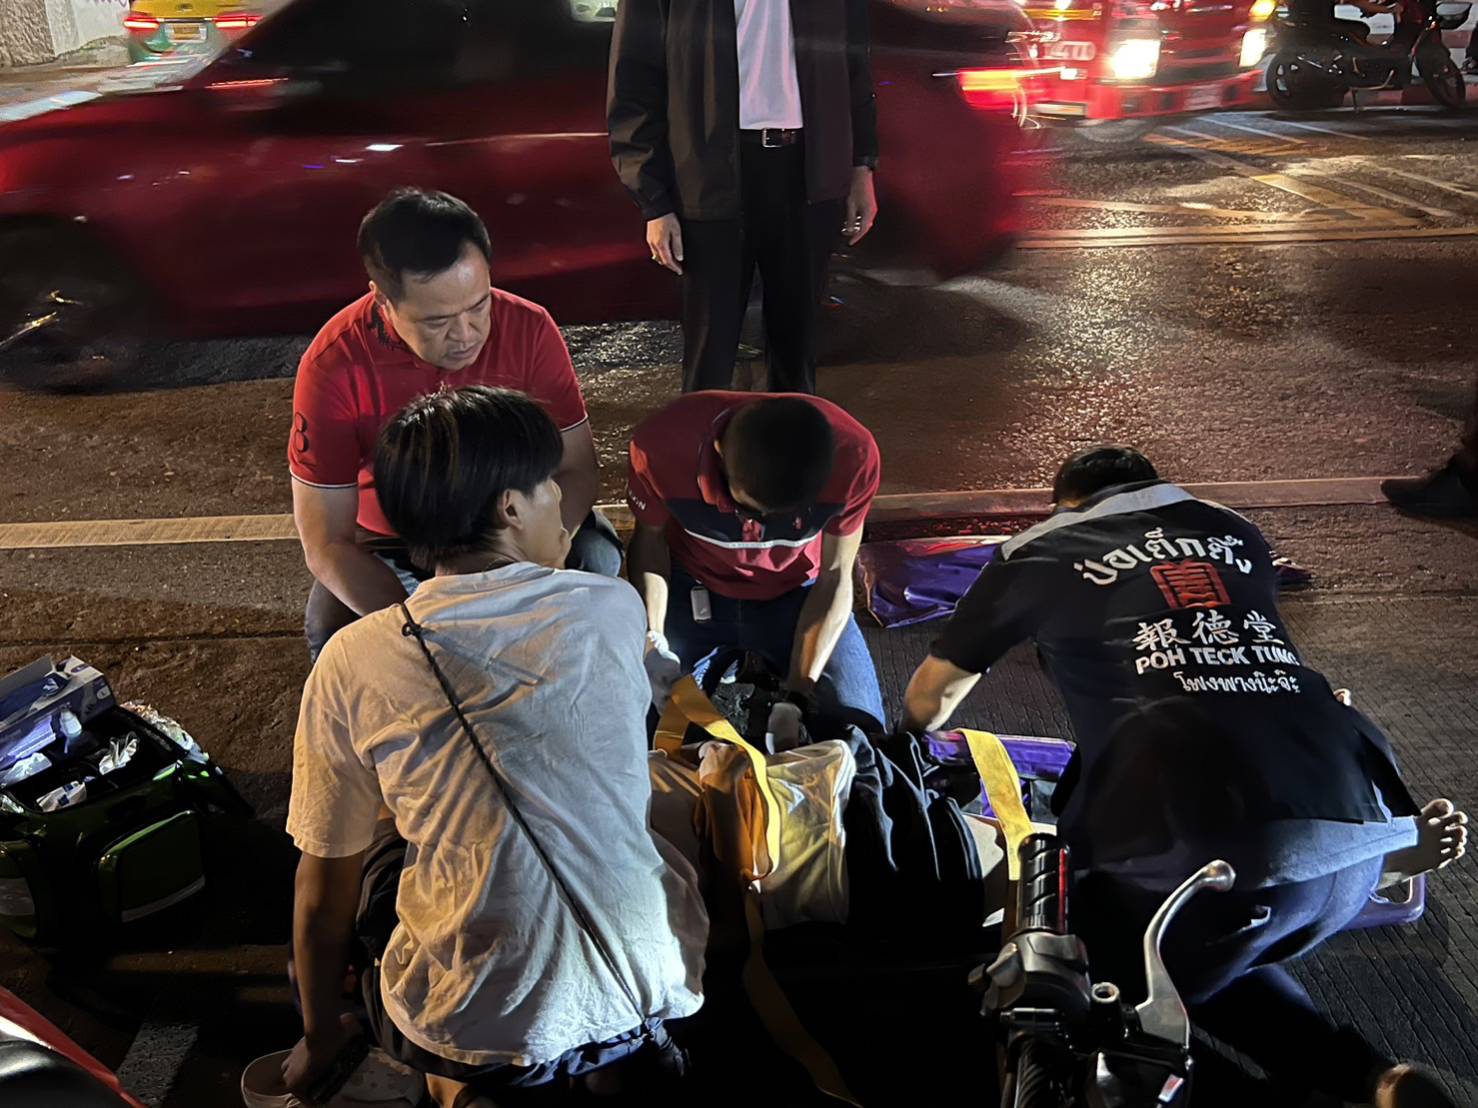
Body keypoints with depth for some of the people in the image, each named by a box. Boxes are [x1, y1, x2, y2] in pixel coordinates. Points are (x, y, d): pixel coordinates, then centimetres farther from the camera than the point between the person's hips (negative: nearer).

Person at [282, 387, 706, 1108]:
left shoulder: (350, 664, -9)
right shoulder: (616, 609, -6)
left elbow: (324, 896, 2)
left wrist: (318, 1046, 19)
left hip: (474, 1034, 0)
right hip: (652, 995, 1)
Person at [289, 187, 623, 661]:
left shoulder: (528, 328, -22)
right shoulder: (334, 364, -26)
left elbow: (576, 467, -15)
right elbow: (327, 543, -22)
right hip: (396, 545, -1)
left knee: (595, 560, -27)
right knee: (333, 634, -28)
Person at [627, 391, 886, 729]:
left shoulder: (853, 456, -32)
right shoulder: (662, 444, -33)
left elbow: (834, 576, -16)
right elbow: (650, 539, -11)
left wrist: (800, 685, -21)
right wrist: (652, 640, -22)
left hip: (796, 591, 0)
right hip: (694, 589, 0)